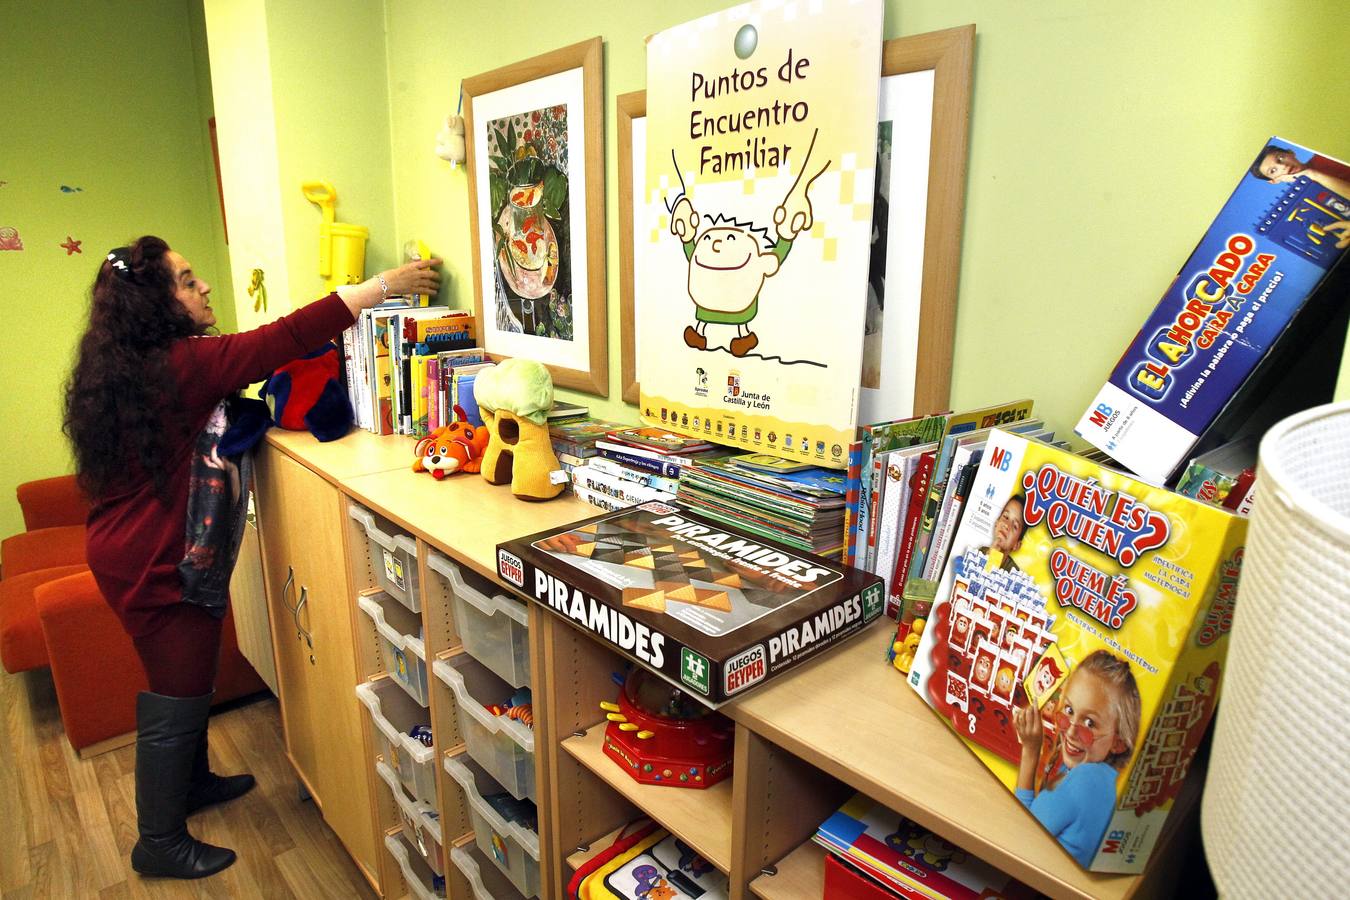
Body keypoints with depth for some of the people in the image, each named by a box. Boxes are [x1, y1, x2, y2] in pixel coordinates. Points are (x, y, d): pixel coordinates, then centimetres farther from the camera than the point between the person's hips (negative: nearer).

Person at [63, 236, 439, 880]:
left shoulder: (126, 365, 7)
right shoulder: (181, 364, -23)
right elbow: (285, 339, -26)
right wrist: (384, 285, -24)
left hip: (140, 552, 10)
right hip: (156, 565, -10)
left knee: (187, 679, 24)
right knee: (176, 697, 5)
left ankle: (191, 782, 45)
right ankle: (159, 844, 23)